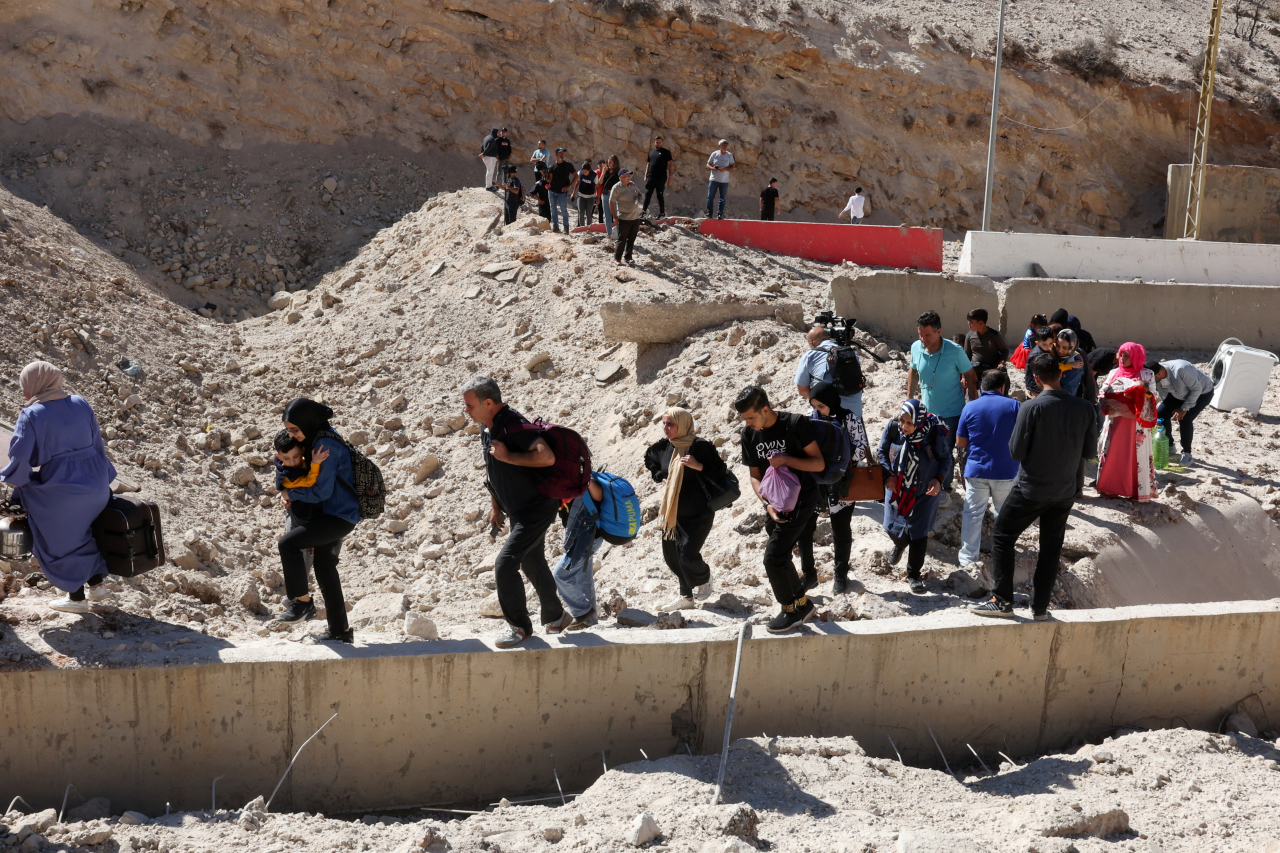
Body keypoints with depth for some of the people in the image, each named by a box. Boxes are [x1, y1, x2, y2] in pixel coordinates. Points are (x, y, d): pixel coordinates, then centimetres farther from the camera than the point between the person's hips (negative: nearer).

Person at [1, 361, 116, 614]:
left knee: (60, 542, 15)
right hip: (95, 484, 6)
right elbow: (97, 445, 8)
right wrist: (105, 477, 18)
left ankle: (76, 597, 24)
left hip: (60, 489, -6)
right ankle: (97, 583, 29)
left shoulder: (31, 415, -11)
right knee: (84, 535, 29)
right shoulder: (81, 404, 3)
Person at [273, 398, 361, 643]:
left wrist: (291, 494, -5)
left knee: (287, 544, -19)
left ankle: (303, 602, -4)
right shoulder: (314, 439, 9)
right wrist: (294, 498, 6)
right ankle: (340, 630, 23)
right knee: (324, 566, 15)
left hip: (339, 517, -11)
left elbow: (322, 491, -20)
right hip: (331, 514, 11)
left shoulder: (325, 445, -21)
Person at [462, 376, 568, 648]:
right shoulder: (486, 428, 5)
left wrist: (508, 456, -30)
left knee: (505, 564, -14)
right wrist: (495, 506, 19)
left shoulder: (513, 426, -25)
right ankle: (556, 616, 40)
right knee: (532, 564, 21)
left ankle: (519, 626, 2)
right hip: (519, 511, 10)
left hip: (537, 508, -10)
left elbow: (547, 457, -37)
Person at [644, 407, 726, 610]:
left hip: (698, 514, -6)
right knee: (671, 555, 7)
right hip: (672, 512, 7)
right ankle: (686, 597, 22)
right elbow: (649, 459, 24)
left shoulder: (700, 446, -17)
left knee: (688, 554, -12)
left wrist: (698, 466, -28)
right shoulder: (663, 446, 1)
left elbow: (720, 474, -16)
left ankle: (704, 578, 21)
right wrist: (660, 476, 9)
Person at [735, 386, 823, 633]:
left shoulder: (795, 424, -17)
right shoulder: (749, 434, -1)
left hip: (802, 499, -6)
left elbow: (818, 463, -13)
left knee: (773, 557, -11)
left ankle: (792, 610, 7)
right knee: (779, 554, 14)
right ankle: (801, 603, 34)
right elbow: (755, 475, 4)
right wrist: (767, 504, -12)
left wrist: (786, 459, -27)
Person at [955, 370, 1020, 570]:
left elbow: (960, 443, 1)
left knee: (972, 514, 6)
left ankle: (967, 559, 6)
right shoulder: (1013, 406, -5)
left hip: (975, 471, 0)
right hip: (1005, 471, 0)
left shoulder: (970, 408, -3)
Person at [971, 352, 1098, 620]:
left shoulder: (1031, 408, -18)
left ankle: (1002, 601, 7)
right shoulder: (1084, 408, -5)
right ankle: (1040, 607, 19)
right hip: (1065, 492, 4)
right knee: (1051, 548, 14)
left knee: (1002, 538, 9)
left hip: (1031, 489, -4)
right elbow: (1090, 451, 4)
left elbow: (1016, 452, -14)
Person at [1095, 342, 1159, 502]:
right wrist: (1107, 406, -14)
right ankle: (1110, 488, 15)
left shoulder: (1146, 374, 0)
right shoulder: (1114, 373, 11)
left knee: (1136, 455, -2)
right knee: (1112, 453, 6)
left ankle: (1138, 491, 4)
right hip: (1115, 422, 4)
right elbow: (1102, 392, 3)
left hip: (1135, 424, -4)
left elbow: (1150, 399, -8)